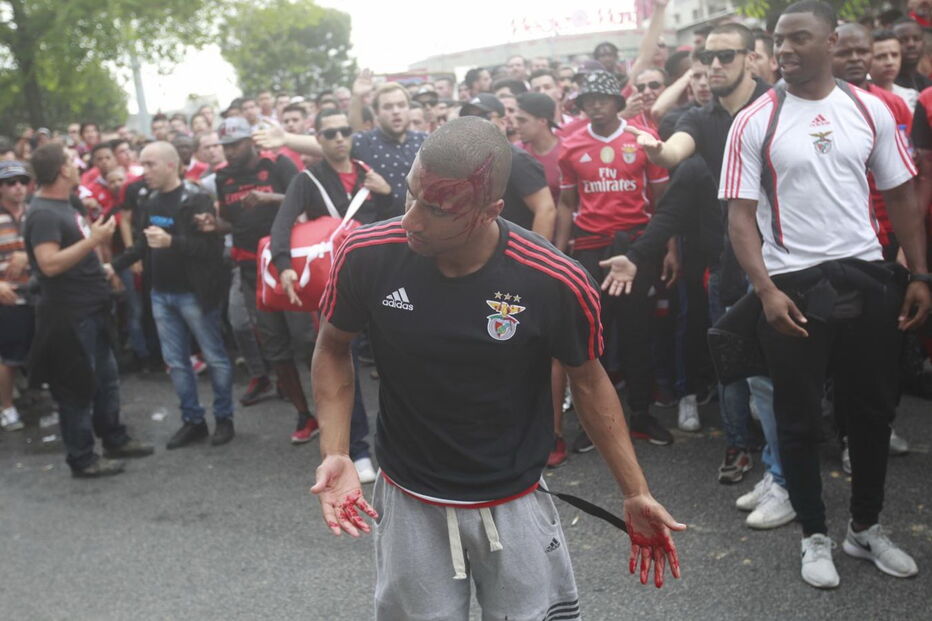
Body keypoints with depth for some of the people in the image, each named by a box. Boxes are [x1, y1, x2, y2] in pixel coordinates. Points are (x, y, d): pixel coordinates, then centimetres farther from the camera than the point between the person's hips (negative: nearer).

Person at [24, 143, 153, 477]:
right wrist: (93, 240, -27)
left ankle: (115, 439, 32)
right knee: (78, 387, 0)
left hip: (91, 310, 10)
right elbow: (49, 264, -29)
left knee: (106, 378, 18)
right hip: (68, 316, -10)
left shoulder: (65, 205, 13)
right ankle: (82, 459, 11)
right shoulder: (43, 214, -19)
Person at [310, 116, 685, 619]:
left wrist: (635, 494, -3)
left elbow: (588, 380, -3)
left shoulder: (555, 282, -22)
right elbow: (333, 349, 0)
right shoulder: (367, 255, -19)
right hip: (407, 501, 1)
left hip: (515, 502, -1)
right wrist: (334, 454, -13)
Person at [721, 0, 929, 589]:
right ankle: (816, 535, 25)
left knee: (875, 408, 13)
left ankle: (868, 527, 32)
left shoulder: (871, 110, 3)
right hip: (794, 284, -3)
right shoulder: (755, 122, -4)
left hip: (868, 276, 3)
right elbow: (741, 213, -6)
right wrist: (766, 289, -16)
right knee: (800, 418, 6)